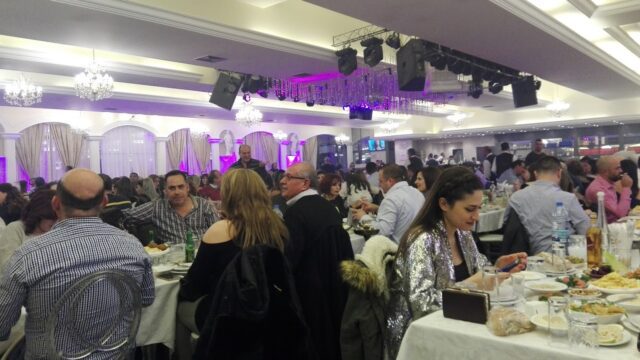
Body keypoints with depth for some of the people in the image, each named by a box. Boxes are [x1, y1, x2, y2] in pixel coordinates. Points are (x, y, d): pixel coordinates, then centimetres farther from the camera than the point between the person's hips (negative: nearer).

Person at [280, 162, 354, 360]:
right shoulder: (329, 207, 6)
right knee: (333, 336, 21)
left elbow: (288, 258, -25)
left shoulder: (296, 212, -20)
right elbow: (344, 248, 15)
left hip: (309, 291, -8)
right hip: (336, 286, 8)